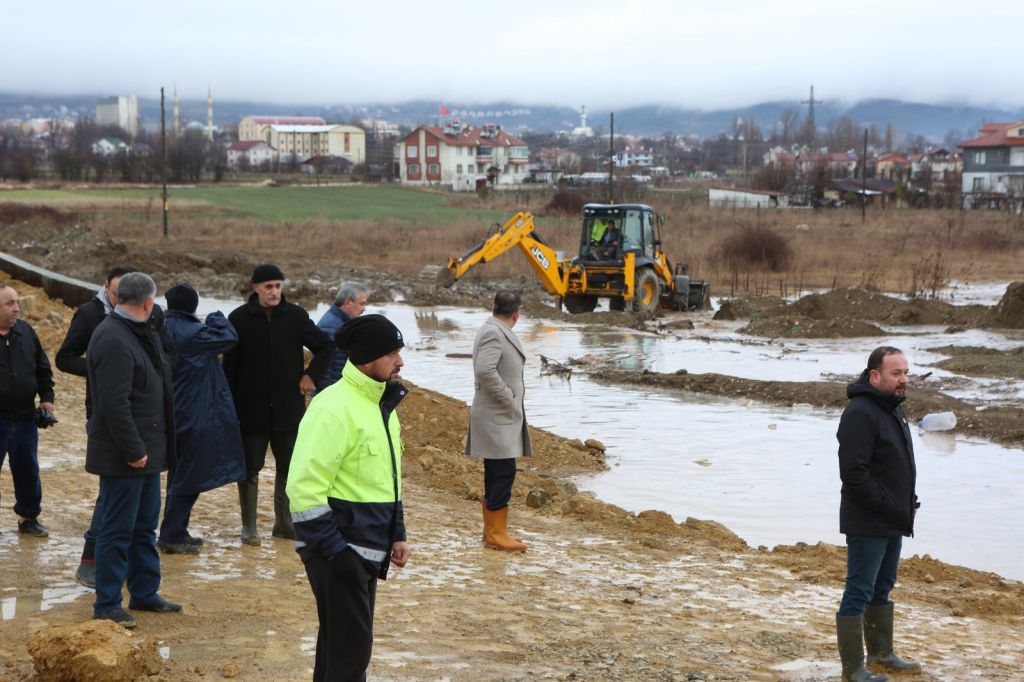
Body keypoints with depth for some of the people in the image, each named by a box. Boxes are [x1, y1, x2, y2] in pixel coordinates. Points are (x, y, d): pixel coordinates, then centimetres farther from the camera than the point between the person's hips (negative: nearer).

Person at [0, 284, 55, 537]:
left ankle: (28, 517, 27)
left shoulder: (25, 331, 7)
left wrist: (46, 398, 6)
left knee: (28, 470, 13)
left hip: (24, 417, 5)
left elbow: (43, 368, 15)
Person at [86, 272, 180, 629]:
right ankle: (106, 604, 6)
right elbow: (114, 404, -25)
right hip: (122, 455, -10)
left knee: (145, 527, 18)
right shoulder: (113, 340, -21)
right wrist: (133, 450, -22)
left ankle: (145, 593, 28)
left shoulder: (139, 334, 11)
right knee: (117, 531, -2)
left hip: (147, 449, 10)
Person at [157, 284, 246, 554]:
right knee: (188, 478, -1)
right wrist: (215, 319, 3)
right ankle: (171, 536, 1)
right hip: (194, 417, -9)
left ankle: (177, 532, 25)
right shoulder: (192, 334, -19)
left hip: (175, 414, 9)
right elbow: (229, 337, -15)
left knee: (180, 476, 18)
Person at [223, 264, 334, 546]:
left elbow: (326, 346, 10)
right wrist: (231, 405, -5)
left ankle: (284, 522, 21)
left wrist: (312, 375, -3)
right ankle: (248, 526, 12)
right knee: (250, 469, 4)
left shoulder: (296, 316, 0)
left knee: (289, 467, 9)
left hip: (288, 408, 2)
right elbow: (230, 365, -1)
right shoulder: (239, 318, -3)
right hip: (251, 409, -2)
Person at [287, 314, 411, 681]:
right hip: (338, 552, -9)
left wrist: (397, 535, 16)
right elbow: (305, 488, -22)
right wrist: (332, 550, -21)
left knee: (339, 644, 17)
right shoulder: (334, 408, -18)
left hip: (367, 551, 9)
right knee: (350, 650, -6)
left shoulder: (381, 404, 12)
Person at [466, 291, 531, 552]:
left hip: (501, 416, 10)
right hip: (497, 416, -10)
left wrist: (512, 401, 14)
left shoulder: (497, 332, 13)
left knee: (496, 474, 14)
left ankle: (492, 530, 20)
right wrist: (509, 400, -20)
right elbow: (485, 371, -29)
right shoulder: (493, 333, -17)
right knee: (503, 472, -10)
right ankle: (496, 533, -6)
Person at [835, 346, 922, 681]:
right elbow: (854, 474, -25)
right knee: (858, 594, -3)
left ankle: (881, 653, 33)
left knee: (881, 590, 20)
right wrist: (893, 509, -20)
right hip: (867, 524, -10)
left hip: (892, 522, 10)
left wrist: (909, 503, 9)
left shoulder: (893, 408, 12)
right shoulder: (860, 414, -20)